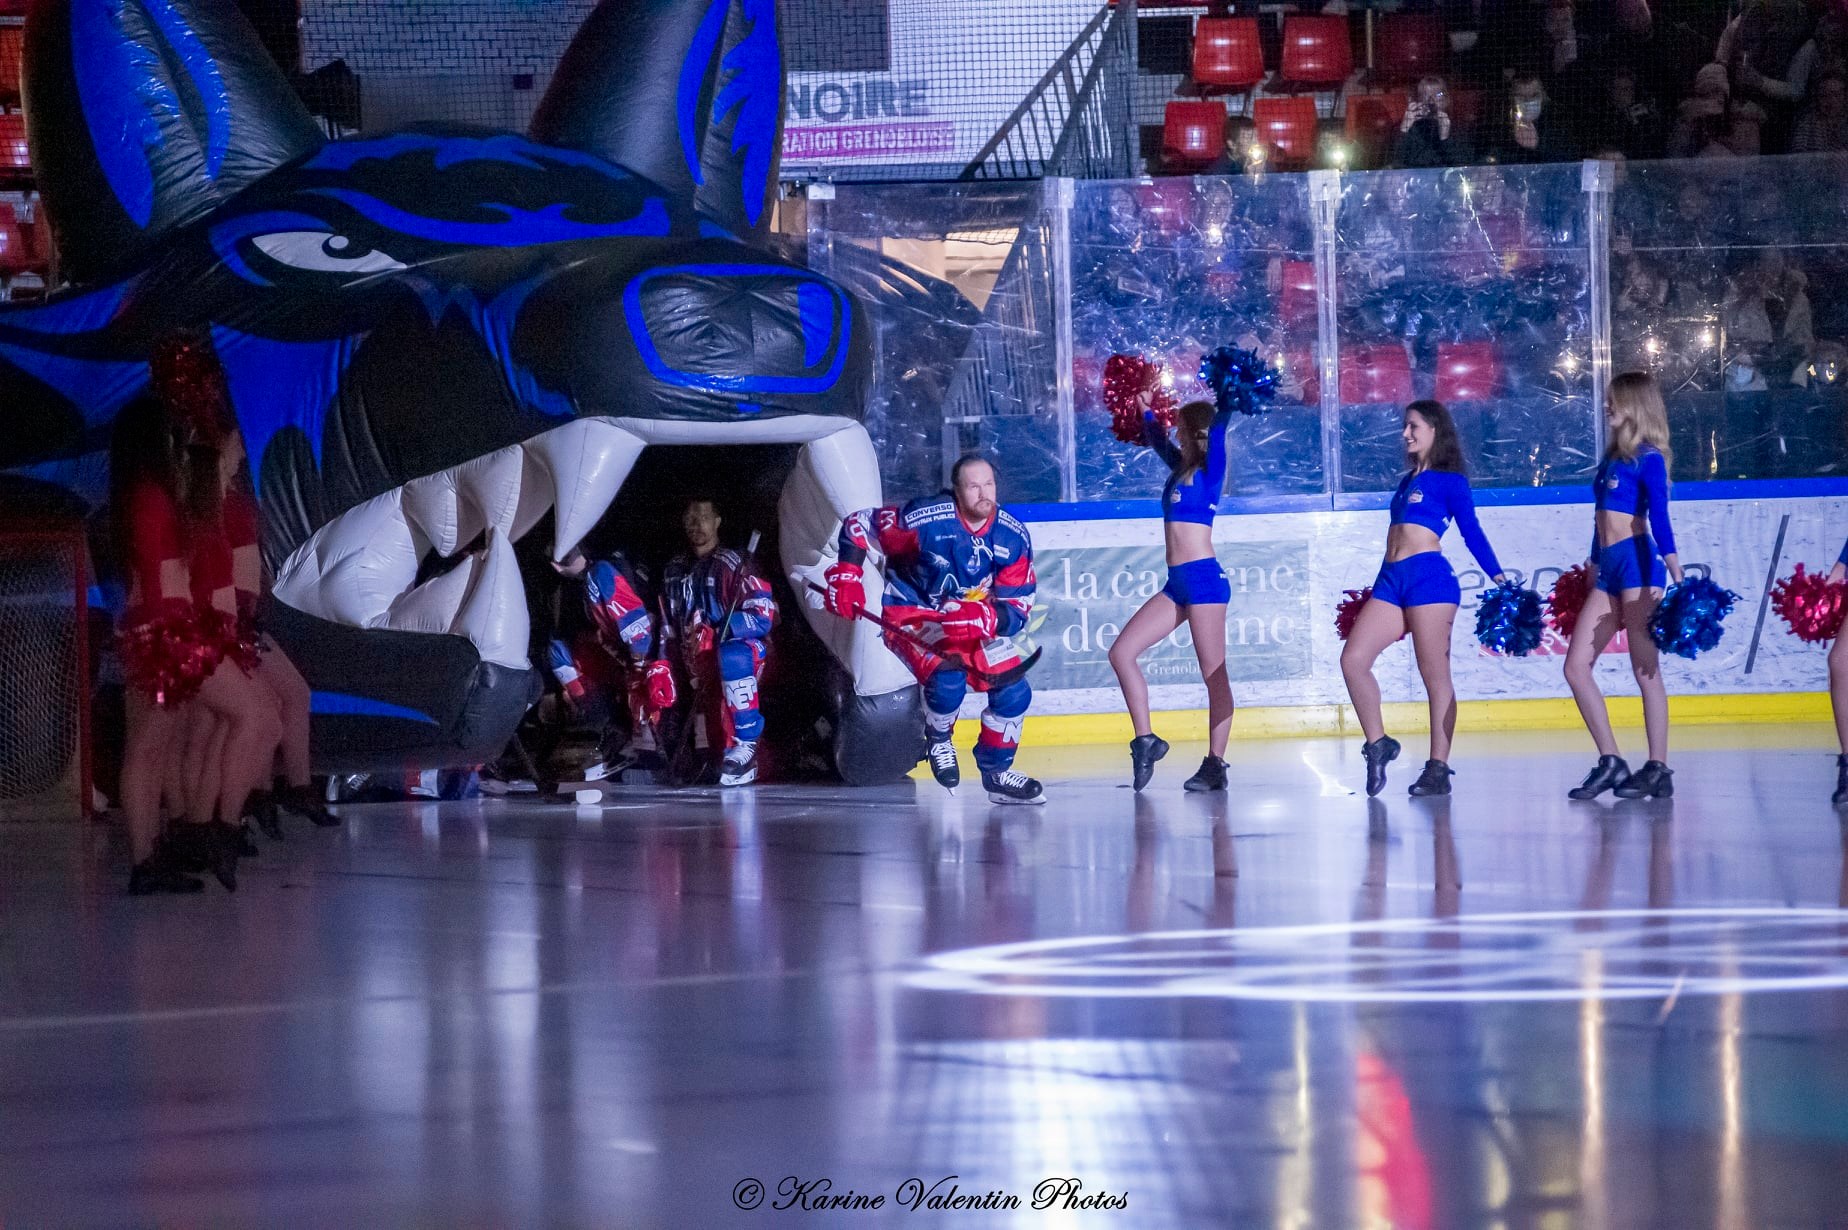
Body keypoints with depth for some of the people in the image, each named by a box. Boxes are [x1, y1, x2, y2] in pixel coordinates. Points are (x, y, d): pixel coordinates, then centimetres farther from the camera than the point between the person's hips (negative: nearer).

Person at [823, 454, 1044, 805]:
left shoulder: (1013, 538, -10)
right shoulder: (925, 519, -23)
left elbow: (1018, 606, -10)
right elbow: (860, 524, -11)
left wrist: (987, 618, -31)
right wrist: (846, 575, -20)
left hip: (977, 623, 5)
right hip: (912, 617, -5)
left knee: (1014, 690, -6)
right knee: (948, 677, -31)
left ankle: (996, 772, 18)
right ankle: (938, 740, 2)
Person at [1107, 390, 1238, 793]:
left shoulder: (1208, 471, -4)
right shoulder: (1180, 468, 17)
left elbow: (1217, 432, -22)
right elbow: (1157, 441, 36)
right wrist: (1147, 412, 41)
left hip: (1203, 577, -9)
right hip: (1177, 582, 9)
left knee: (1214, 673, -4)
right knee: (1122, 652, 1)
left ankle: (1215, 764, -3)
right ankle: (1145, 740, 4)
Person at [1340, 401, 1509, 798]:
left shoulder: (1449, 480, 2)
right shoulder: (1408, 481, 22)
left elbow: (1471, 531, -6)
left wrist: (1498, 576, -16)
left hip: (1429, 577, -7)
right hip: (1391, 580, 7)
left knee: (1434, 674, -6)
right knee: (1352, 659, -6)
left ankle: (1438, 769, -5)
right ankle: (1378, 743, 4)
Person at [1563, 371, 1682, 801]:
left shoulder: (1648, 459, -6)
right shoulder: (1613, 458, 17)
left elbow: (1659, 517, -17)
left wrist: (1676, 575, -26)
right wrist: (1592, 571, 25)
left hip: (1638, 565, -9)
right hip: (1608, 571, 9)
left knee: (1646, 671, -6)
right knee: (1576, 667, 3)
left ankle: (1659, 769, -3)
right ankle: (1610, 762, 6)